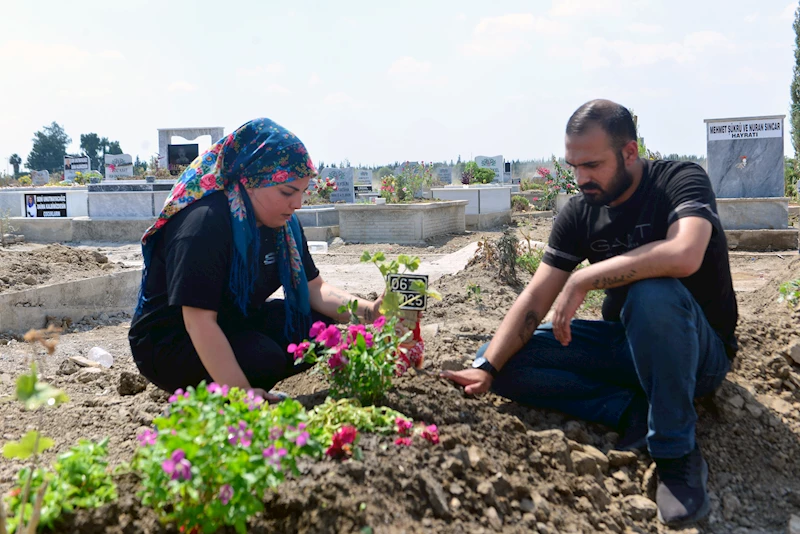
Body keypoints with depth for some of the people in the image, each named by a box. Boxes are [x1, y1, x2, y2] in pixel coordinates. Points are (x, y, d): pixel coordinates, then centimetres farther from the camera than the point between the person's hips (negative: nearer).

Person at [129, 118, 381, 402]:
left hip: (236, 327, 8)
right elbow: (199, 321, -33)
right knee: (264, 358, -31)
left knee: (318, 326, -8)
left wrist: (368, 311, -16)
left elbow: (315, 288, 2)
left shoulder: (284, 223, -2)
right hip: (169, 344, -7)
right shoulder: (204, 223, -28)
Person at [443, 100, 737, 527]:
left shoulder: (680, 180, -16)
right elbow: (535, 299, -9)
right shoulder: (579, 213, -3)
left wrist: (582, 280, -32)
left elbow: (684, 255, -38)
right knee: (505, 359, -11)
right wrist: (488, 368, -22)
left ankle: (677, 454, -23)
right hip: (627, 344, 5)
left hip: (697, 352, -5)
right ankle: (634, 410, -15)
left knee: (653, 292, -40)